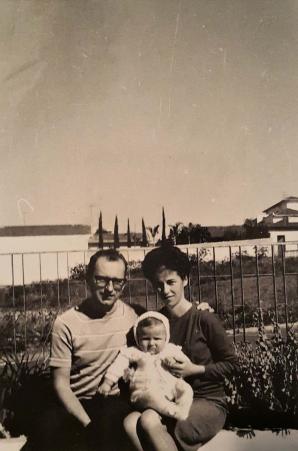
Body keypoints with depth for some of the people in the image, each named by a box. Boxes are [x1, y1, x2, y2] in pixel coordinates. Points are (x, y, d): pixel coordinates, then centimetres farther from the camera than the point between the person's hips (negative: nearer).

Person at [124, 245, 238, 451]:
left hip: (208, 403, -4)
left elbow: (230, 363, -2)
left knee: (150, 422, -29)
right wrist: (137, 381, -9)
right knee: (131, 424, -26)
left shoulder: (204, 320, -10)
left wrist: (194, 369, -14)